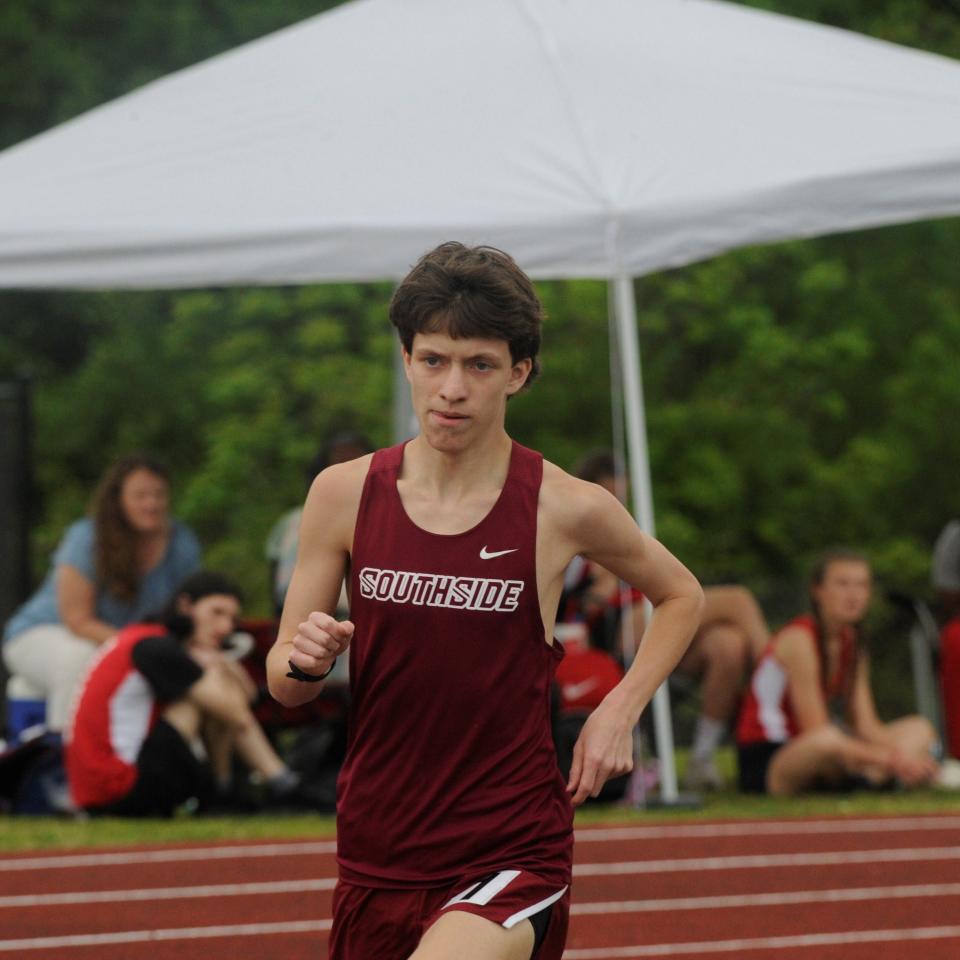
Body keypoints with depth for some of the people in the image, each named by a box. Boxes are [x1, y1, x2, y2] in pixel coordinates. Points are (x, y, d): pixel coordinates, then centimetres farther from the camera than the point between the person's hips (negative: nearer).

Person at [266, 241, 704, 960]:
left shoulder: (567, 509, -6)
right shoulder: (345, 495, -1)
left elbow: (681, 596, 14)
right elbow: (283, 683, 6)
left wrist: (618, 713, 1)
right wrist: (304, 662, -17)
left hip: (512, 856, -4)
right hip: (376, 855, 4)